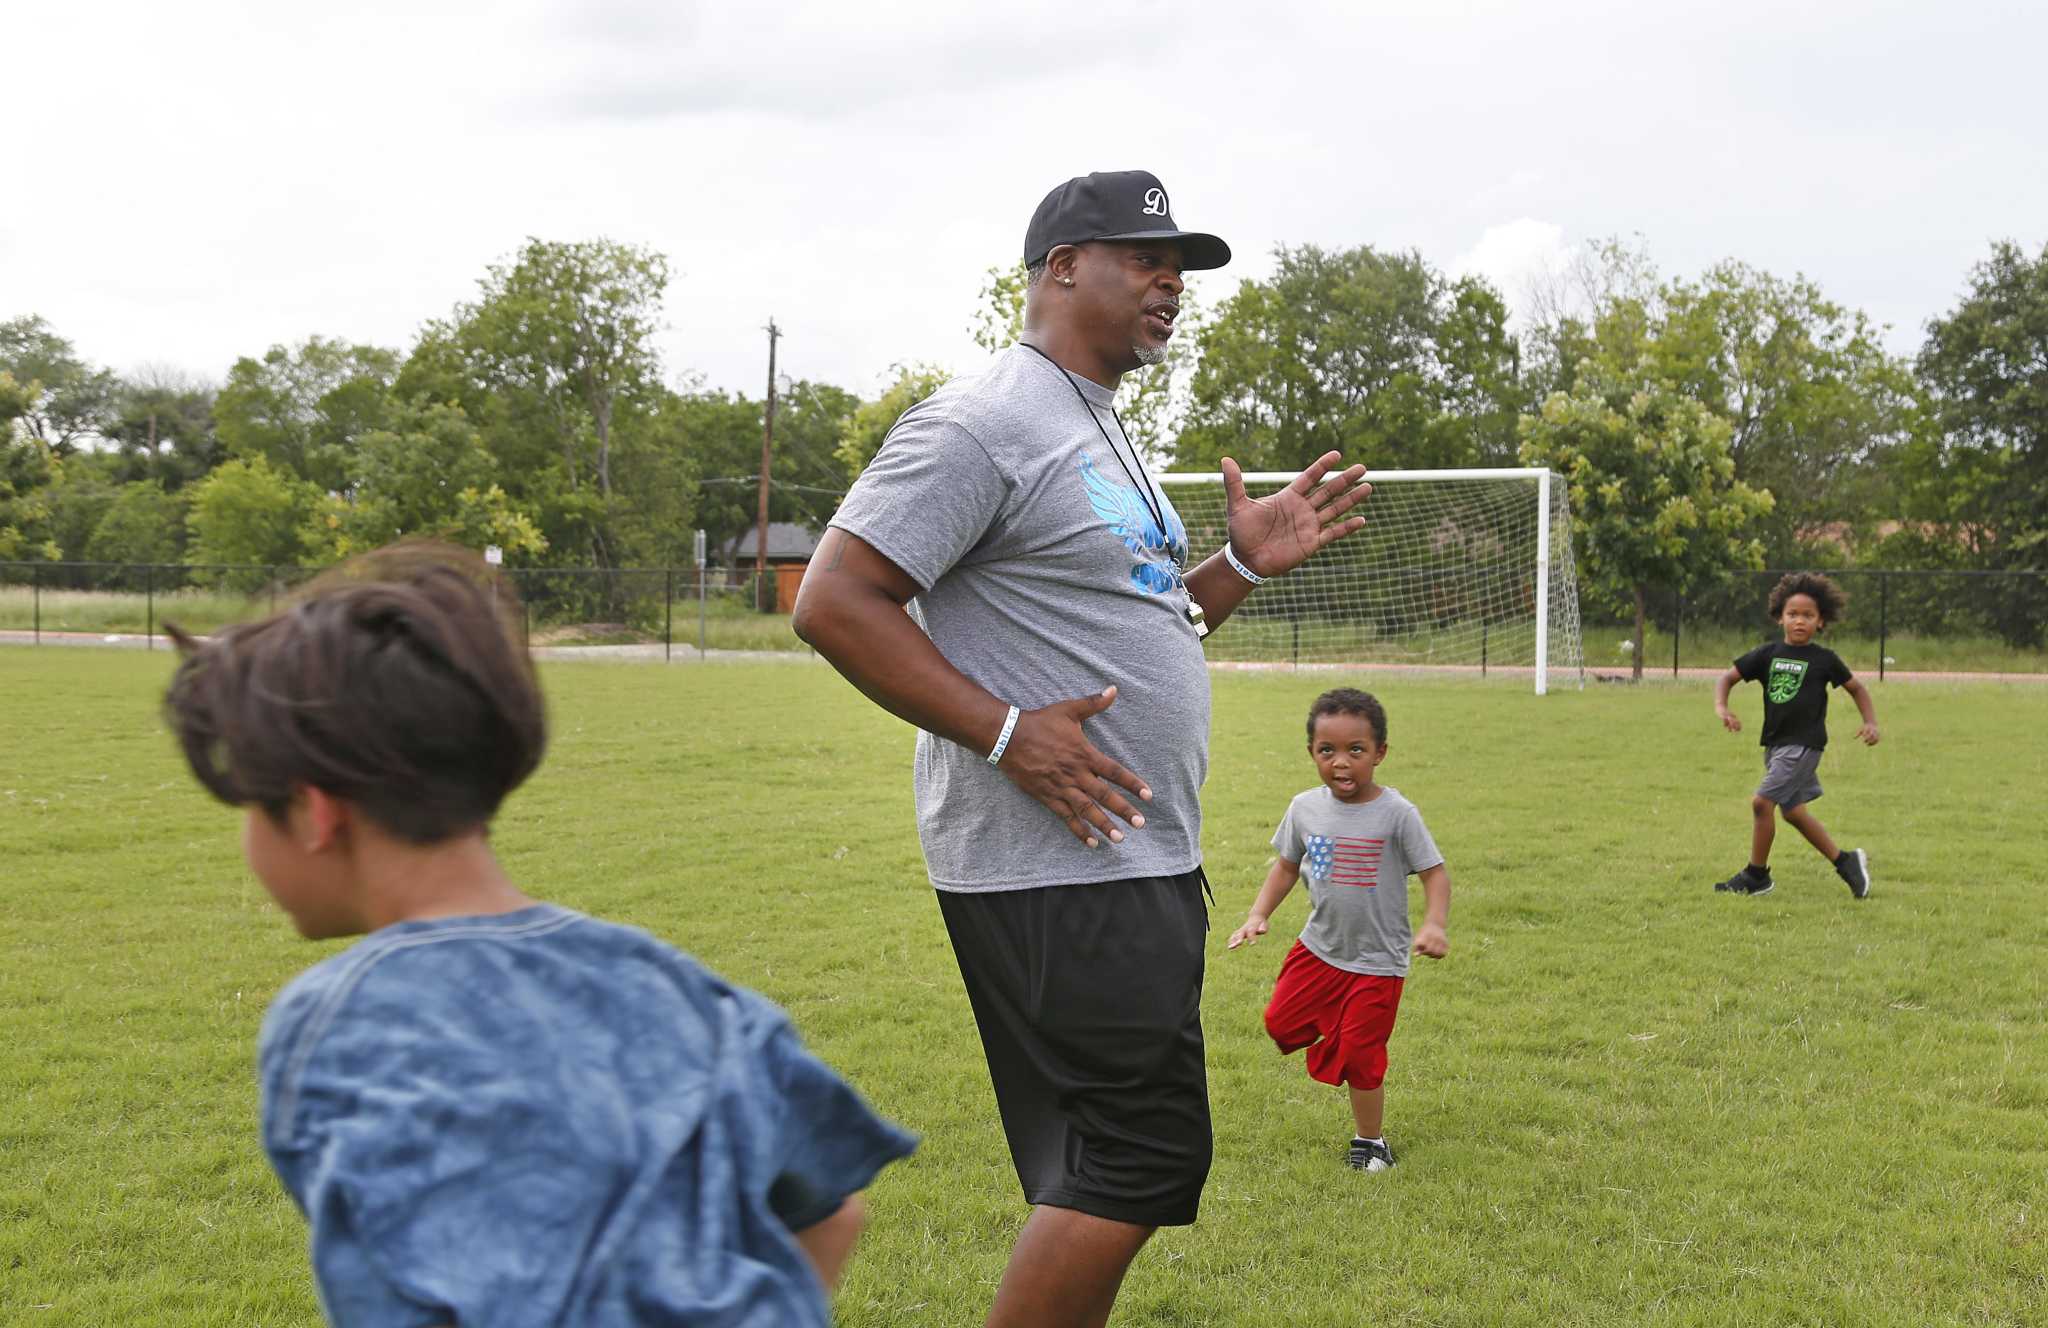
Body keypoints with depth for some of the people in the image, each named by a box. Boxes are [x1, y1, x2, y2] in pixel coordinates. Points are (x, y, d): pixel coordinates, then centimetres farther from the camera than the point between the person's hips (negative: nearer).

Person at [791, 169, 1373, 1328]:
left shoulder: (1105, 436, 20)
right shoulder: (984, 424, -12)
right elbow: (834, 602, -18)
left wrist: (1246, 564, 11)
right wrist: (1005, 733, -23)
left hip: (1142, 863, 10)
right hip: (1057, 871, -10)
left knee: (1099, 1167, 14)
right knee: (1143, 1155, -10)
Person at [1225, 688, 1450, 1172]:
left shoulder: (1396, 814, -18)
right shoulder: (1305, 808, -5)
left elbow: (1434, 872, -14)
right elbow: (1287, 865, 9)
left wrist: (1434, 924, -30)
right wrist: (1259, 914, -2)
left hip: (1377, 961, -4)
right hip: (1318, 949, 5)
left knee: (1359, 1059, 1)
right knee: (1280, 1024, 10)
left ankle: (1370, 1141, 23)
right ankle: (1332, 1036, 40)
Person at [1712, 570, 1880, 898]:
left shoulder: (1824, 659, -4)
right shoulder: (1768, 653, 3)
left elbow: (1857, 688, 10)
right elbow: (1727, 677, 5)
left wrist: (1871, 723, -1)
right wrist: (1721, 707, -13)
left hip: (1804, 744, -6)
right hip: (1775, 744, 6)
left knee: (1761, 802, -14)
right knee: (1793, 811, 13)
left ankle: (1757, 875, 1)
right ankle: (1846, 861, 29)